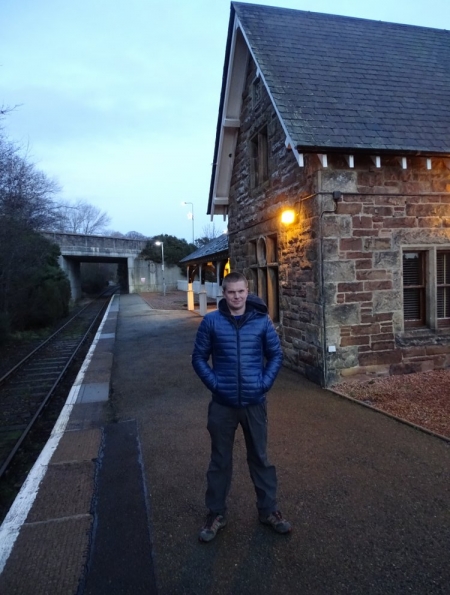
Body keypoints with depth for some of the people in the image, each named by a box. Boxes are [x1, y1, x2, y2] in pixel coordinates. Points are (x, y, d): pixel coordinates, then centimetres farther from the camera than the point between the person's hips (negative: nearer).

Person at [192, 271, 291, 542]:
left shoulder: (262, 321, -3)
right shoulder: (211, 321, -5)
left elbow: (276, 355, 5)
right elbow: (199, 357, 0)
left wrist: (266, 383, -5)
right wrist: (214, 383, -9)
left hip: (255, 403, 1)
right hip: (223, 404, 0)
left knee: (260, 458, 16)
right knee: (220, 461, 14)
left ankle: (269, 510, 35)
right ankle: (217, 515, 32)